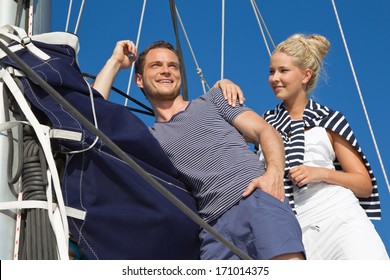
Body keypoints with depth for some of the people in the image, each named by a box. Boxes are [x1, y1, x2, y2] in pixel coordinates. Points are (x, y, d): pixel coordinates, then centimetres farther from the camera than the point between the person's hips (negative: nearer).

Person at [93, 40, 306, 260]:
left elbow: (267, 132, 14)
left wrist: (274, 172, -8)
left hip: (257, 197, -2)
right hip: (215, 227, 2)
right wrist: (115, 62, 24)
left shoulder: (212, 99, 25)